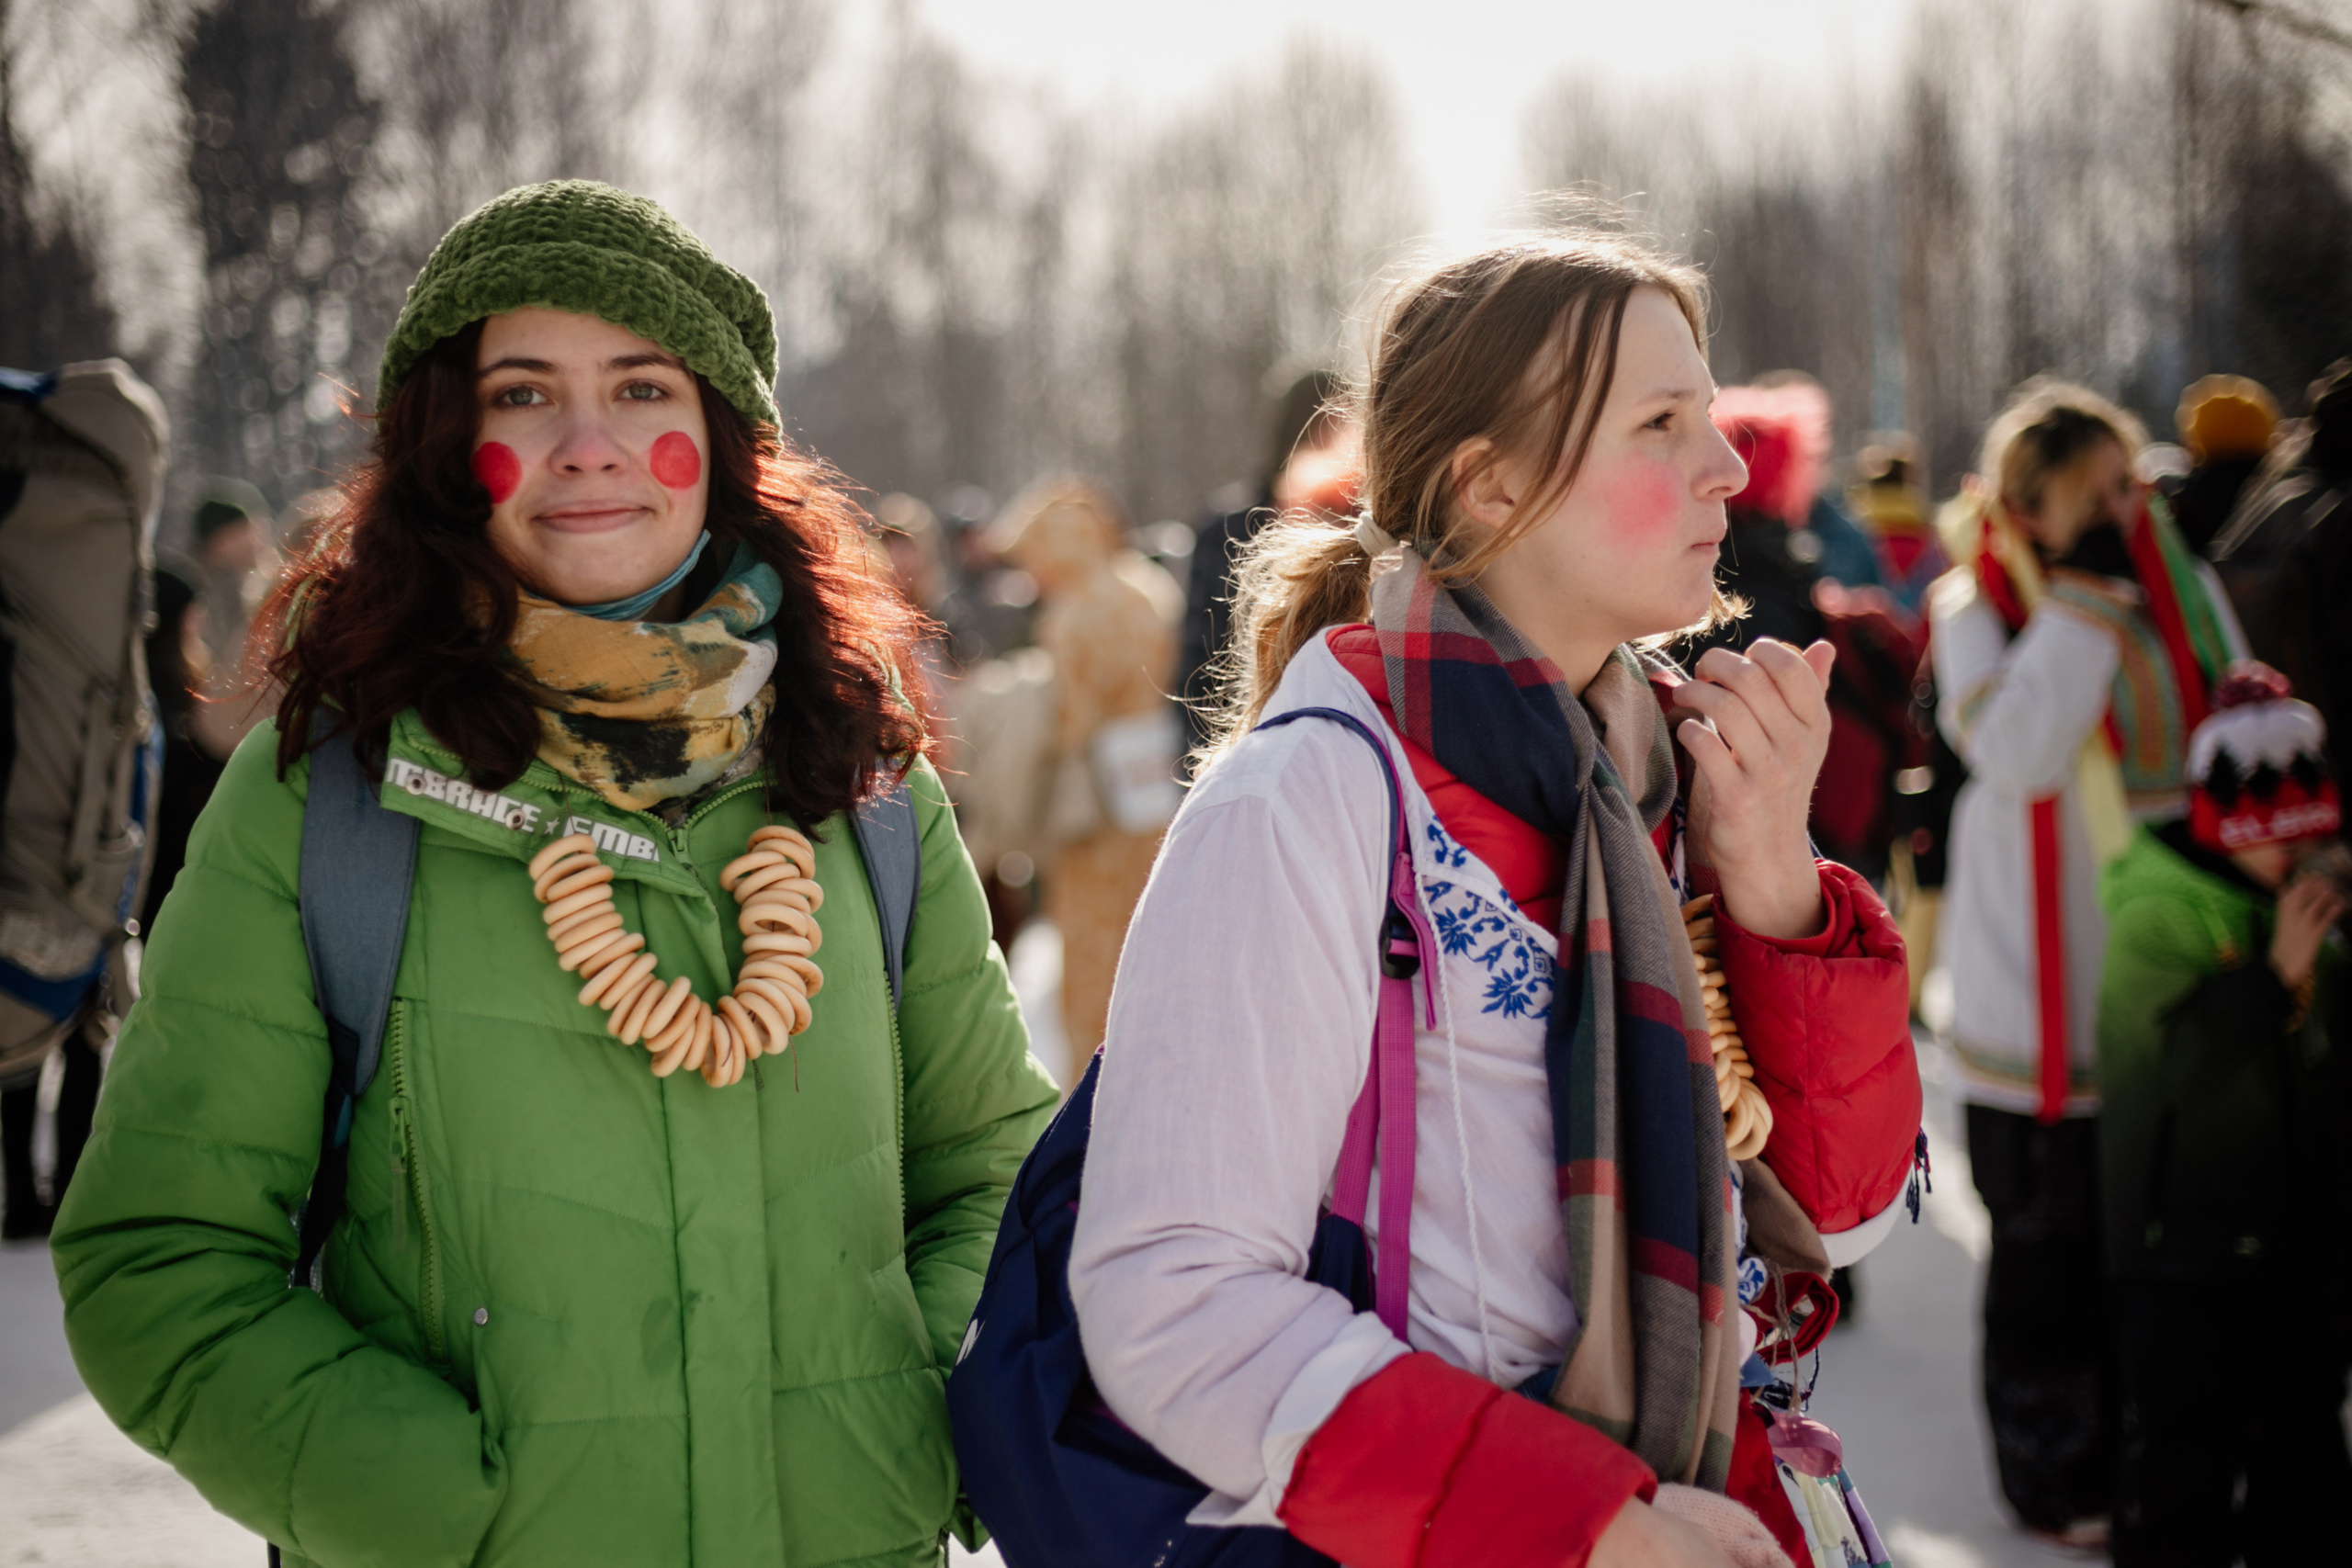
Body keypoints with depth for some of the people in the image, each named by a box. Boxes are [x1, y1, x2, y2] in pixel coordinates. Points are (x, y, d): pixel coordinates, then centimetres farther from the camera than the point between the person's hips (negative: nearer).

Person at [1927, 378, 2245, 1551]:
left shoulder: (2176, 584, 5)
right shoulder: (1975, 610, -9)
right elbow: (2019, 752, -26)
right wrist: (2080, 594, -23)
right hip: (2044, 998, -5)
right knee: (2051, 1246, 6)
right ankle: (2053, 1474, 20)